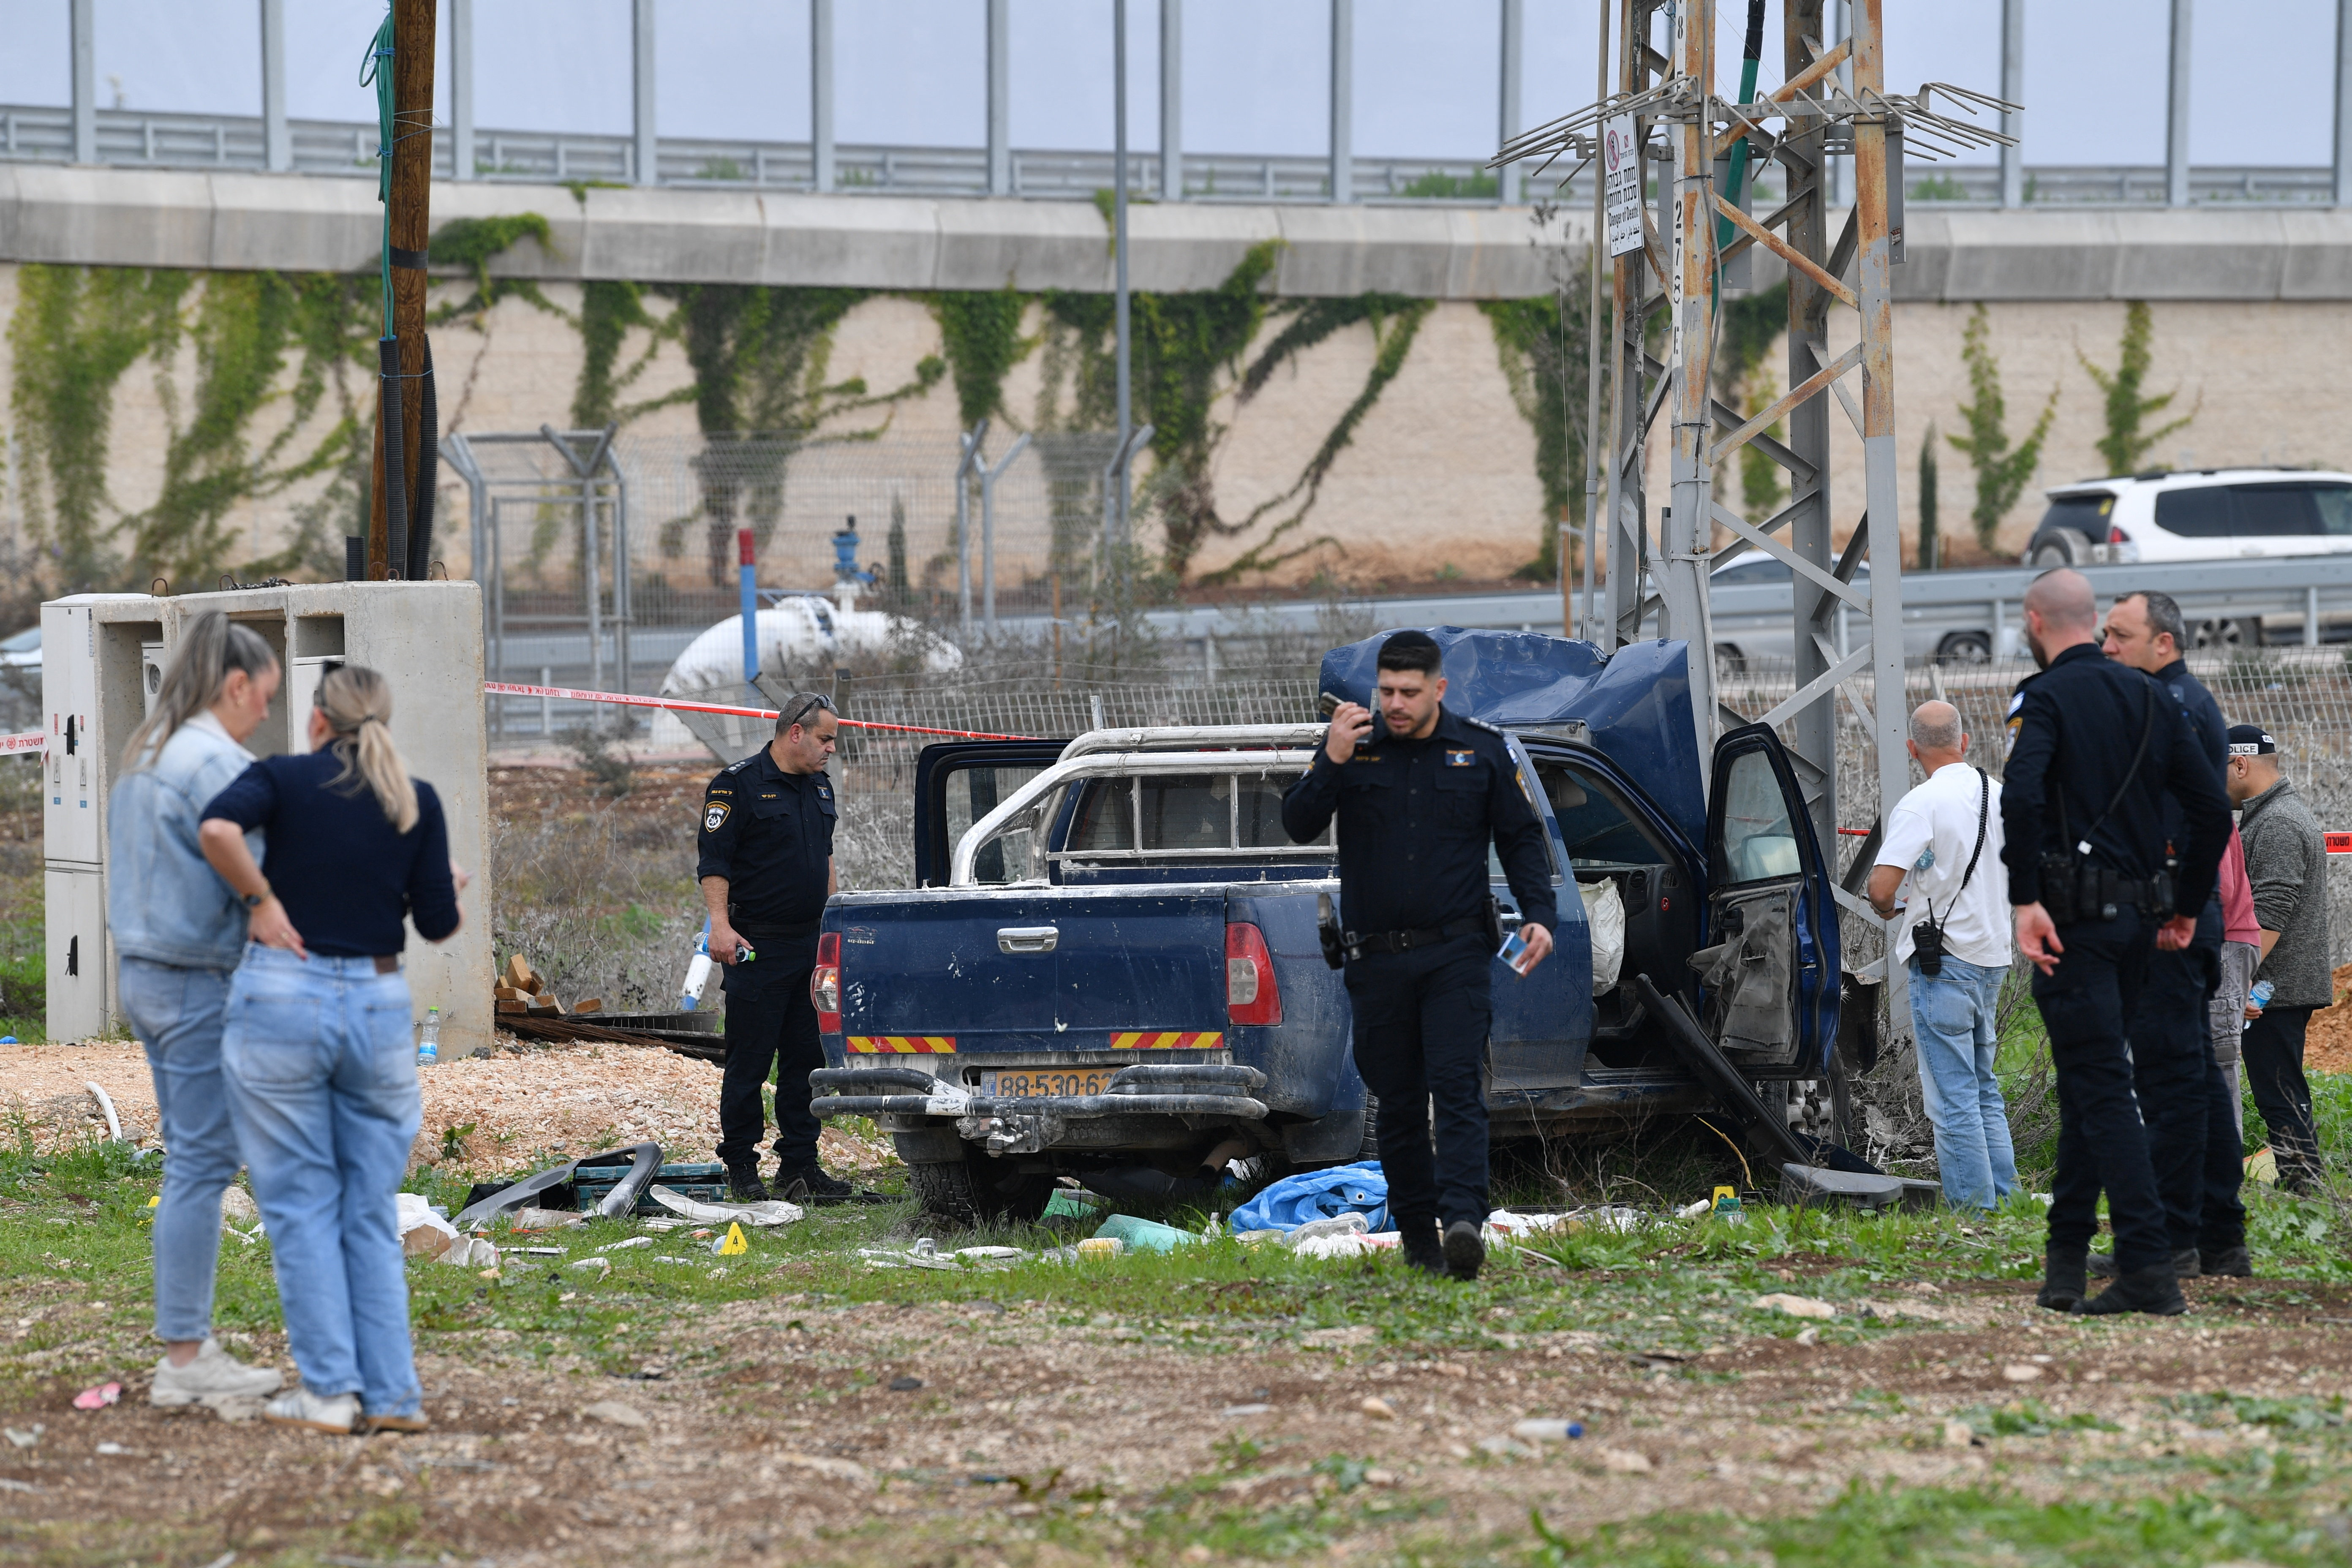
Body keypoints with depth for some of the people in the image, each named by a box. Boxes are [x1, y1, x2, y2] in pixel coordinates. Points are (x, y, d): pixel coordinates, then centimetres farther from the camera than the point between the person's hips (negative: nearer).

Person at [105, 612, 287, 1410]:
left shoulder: (142, 758, 13)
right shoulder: (220, 765, -16)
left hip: (145, 976, 9)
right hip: (204, 984, -9)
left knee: (189, 1158, 13)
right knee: (203, 1163, -5)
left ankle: (188, 1344, 14)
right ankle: (184, 1358, -3)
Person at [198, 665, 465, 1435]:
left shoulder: (284, 777, -1)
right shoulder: (417, 802, 5)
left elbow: (218, 828, -21)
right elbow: (439, 924, 4)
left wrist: (260, 897, -8)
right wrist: (450, 882, 25)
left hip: (283, 995, -2)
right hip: (378, 1004, 2)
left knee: (302, 1205, 5)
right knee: (371, 1211, 11)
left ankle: (328, 1391, 1)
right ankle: (392, 1394, 6)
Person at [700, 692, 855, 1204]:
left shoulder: (818, 786, 15)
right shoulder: (738, 784, -9)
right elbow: (713, 860, -13)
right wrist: (721, 925, -23)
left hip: (812, 944, 7)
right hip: (758, 947, -7)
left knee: (807, 1060, 7)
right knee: (750, 1061, -3)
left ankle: (800, 1162, 12)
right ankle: (741, 1167, 3)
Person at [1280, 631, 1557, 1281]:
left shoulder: (1482, 750, 4)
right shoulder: (1355, 748, 3)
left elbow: (1521, 837, 10)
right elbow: (1298, 826, -4)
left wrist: (1538, 916, -3)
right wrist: (1332, 763, -20)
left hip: (1456, 954, -2)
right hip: (1377, 958, 2)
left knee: (1457, 1087, -15)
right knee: (1399, 1103, 5)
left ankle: (1464, 1222, -27)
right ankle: (1418, 1239, 12)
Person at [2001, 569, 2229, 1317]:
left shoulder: (2044, 698, -7)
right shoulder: (2149, 697, 13)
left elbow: (2021, 796, -25)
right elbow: (2211, 809, 11)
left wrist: (2026, 900, -22)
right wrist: (2188, 906, 18)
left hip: (2075, 917, -7)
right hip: (2139, 913, 7)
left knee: (2100, 1087, -8)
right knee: (2086, 1080, 17)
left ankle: (2149, 1268, -16)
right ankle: (2065, 1260, 21)